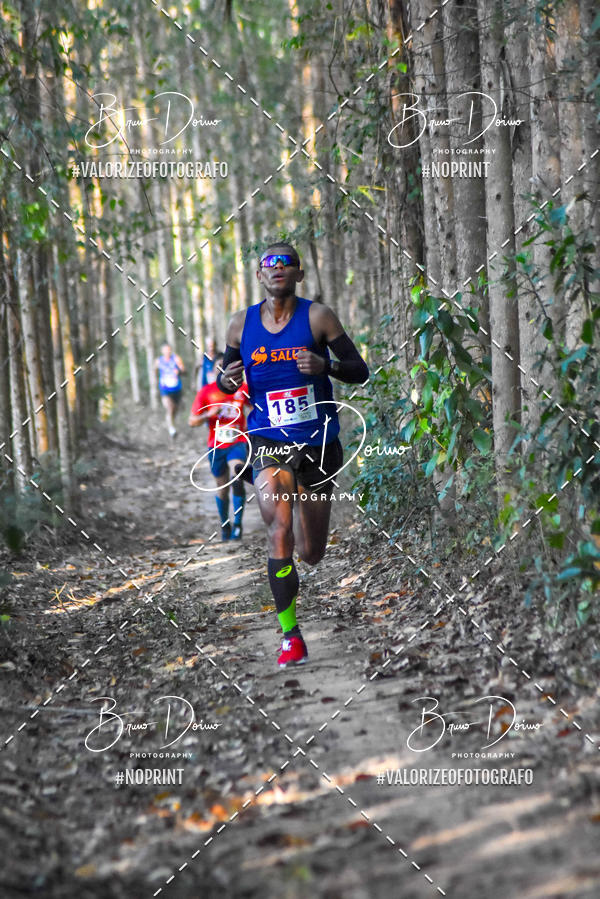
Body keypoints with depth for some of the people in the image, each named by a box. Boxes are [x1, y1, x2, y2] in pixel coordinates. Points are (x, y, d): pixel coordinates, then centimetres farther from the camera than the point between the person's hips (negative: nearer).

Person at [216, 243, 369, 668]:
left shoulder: (318, 316, -4)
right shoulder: (242, 324, 4)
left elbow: (361, 371, -3)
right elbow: (226, 377, 17)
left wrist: (326, 365, -24)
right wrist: (227, 380, -8)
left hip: (318, 441, 0)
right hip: (268, 441, 0)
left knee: (312, 553, 9)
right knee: (280, 529, -21)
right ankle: (291, 636, -13)